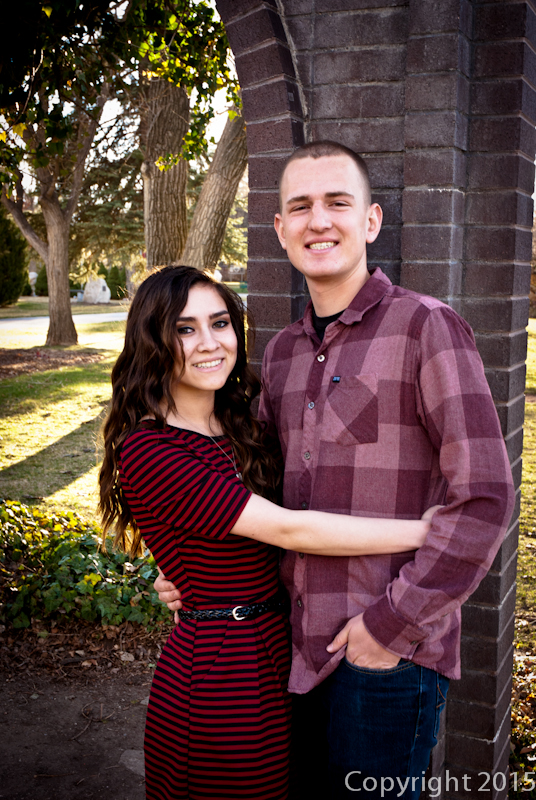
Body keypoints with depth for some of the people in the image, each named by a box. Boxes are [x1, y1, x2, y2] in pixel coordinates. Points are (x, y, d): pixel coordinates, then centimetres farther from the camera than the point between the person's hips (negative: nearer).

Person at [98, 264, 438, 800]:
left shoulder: (240, 421, 6)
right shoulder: (148, 452, -21)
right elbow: (289, 530, -25)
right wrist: (428, 530, -22)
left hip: (276, 648, 8)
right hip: (221, 670, -8)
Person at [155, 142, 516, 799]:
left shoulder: (425, 328, -12)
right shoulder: (283, 352, 10)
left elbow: (484, 498, -17)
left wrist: (394, 622, -16)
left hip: (389, 652, -6)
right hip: (302, 643, 7)